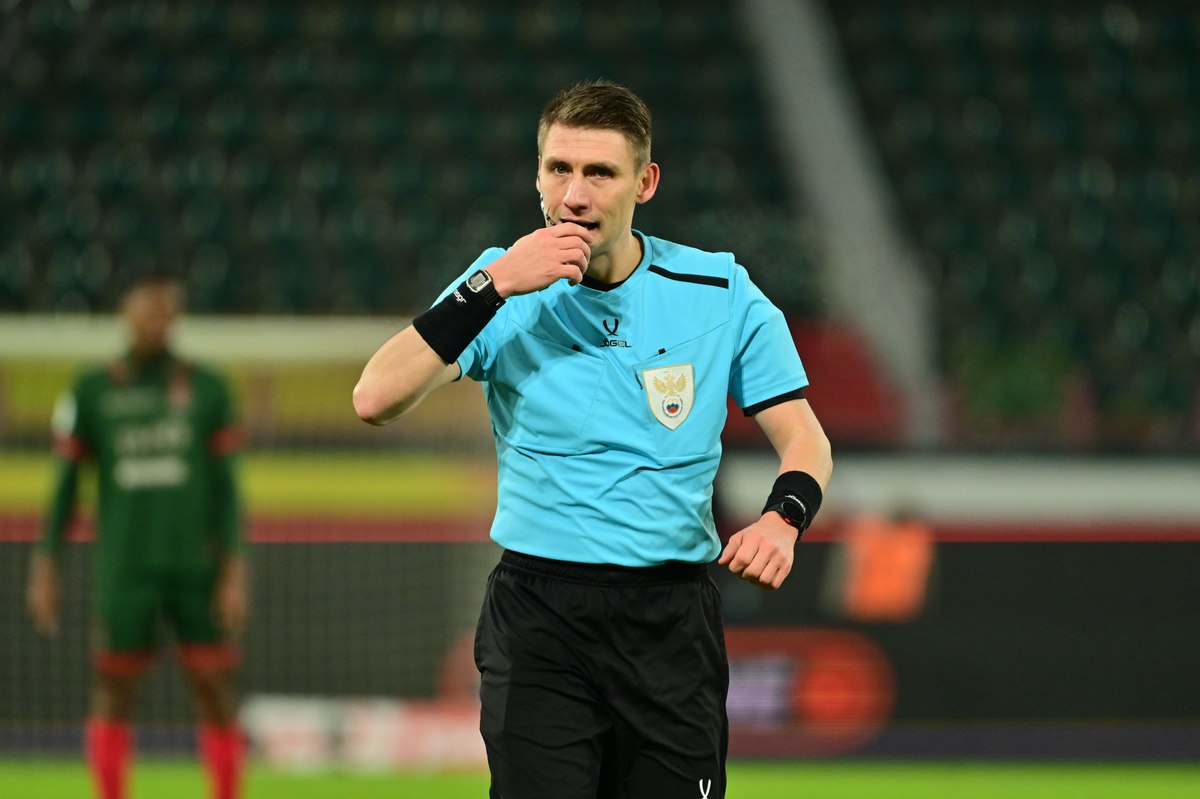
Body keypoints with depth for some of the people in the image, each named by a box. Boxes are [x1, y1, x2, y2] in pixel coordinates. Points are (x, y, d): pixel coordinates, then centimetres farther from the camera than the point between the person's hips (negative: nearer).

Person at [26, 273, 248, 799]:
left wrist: (234, 572, -2)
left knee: (215, 690, -3)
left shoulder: (206, 390, 6)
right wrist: (45, 566, 3)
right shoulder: (93, 392, 6)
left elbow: (225, 488, 5)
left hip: (195, 569, 0)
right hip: (124, 571, 0)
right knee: (113, 689, -4)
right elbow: (65, 484, 8)